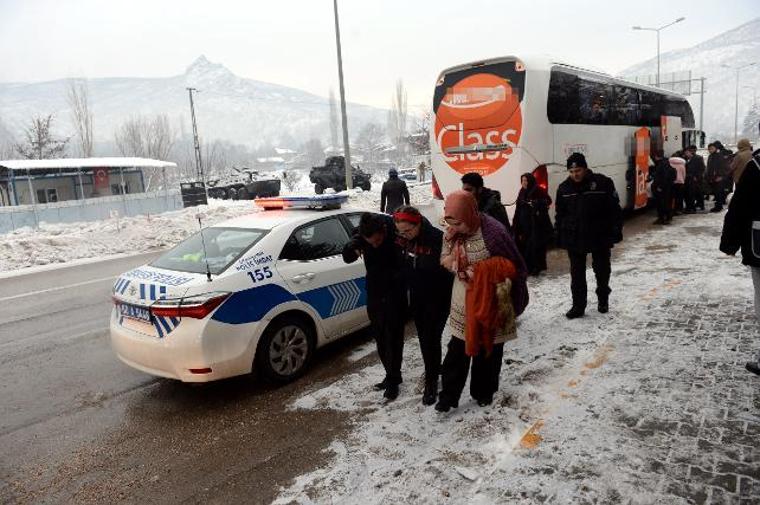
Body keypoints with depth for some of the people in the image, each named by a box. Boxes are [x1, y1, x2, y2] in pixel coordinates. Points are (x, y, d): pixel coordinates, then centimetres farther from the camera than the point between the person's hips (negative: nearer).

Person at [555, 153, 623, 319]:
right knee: (577, 274, 5)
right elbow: (559, 215, 6)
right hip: (574, 238, 2)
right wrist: (560, 237, 4)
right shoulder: (564, 188, -1)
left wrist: (616, 232, -7)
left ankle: (603, 299, 36)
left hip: (600, 236, -2)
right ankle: (578, 305, 14)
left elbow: (614, 209, -5)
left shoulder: (603, 183, -10)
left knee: (602, 270, 15)